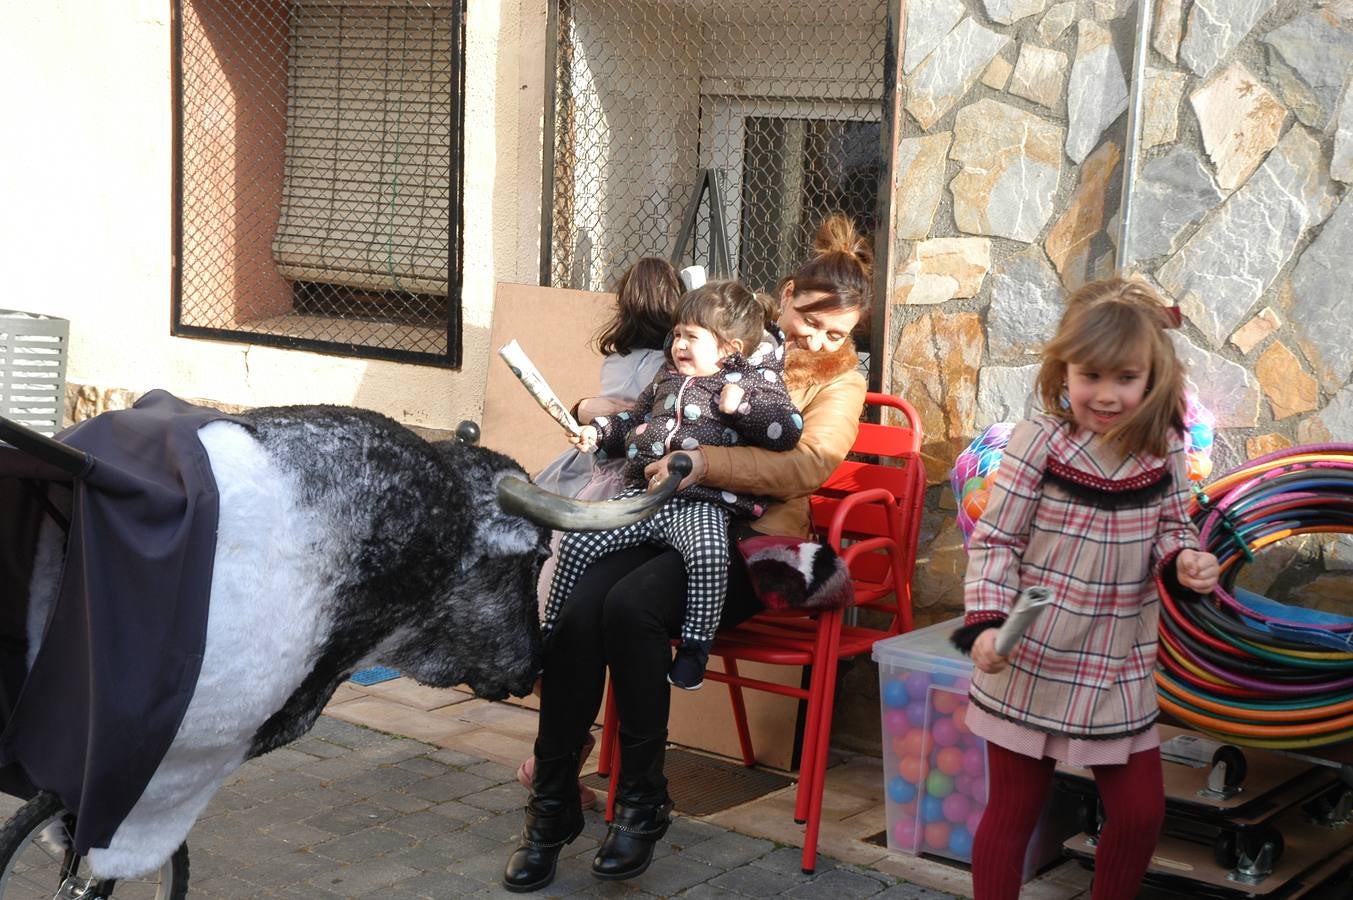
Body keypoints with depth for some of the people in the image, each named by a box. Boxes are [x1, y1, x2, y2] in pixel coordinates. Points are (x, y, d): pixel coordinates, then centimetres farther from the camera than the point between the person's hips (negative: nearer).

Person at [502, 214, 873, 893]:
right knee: (575, 610, -27)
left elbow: (807, 465, -12)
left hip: (749, 539, -3)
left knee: (630, 606, -32)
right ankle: (552, 804, -15)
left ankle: (643, 801, -16)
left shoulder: (840, 381, 8)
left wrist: (707, 463, -25)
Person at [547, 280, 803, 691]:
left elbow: (789, 429, -7)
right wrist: (598, 433, 22)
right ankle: (553, 631, 8)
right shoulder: (667, 380, 25)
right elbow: (633, 419, 38)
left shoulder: (757, 381, 5)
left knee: (707, 552, -38)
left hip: (701, 504, -6)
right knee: (578, 542, -7)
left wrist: (740, 405, -15)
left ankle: (695, 645, -23)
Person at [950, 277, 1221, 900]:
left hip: (1121, 667, 4)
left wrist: (1184, 561, -13)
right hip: (1032, 662, -4)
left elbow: (1171, 531, 9)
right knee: (1014, 810, 9)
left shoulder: (1163, 451, -3)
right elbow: (994, 540, -10)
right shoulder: (1038, 443, -14)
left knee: (1141, 812, 11)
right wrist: (986, 622, -21)